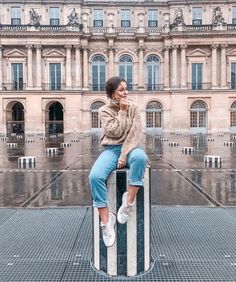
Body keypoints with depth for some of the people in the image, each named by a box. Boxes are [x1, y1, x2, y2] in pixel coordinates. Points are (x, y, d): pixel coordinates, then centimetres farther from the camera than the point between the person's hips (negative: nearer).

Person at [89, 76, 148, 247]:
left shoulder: (133, 107, 5)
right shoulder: (104, 110, 3)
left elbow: (136, 133, -7)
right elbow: (115, 132, -10)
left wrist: (125, 154, -19)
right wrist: (122, 111, -7)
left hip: (130, 147, 0)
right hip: (111, 149, 0)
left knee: (140, 156, -39)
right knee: (95, 176, -29)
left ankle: (129, 201, -25)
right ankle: (106, 221, -18)